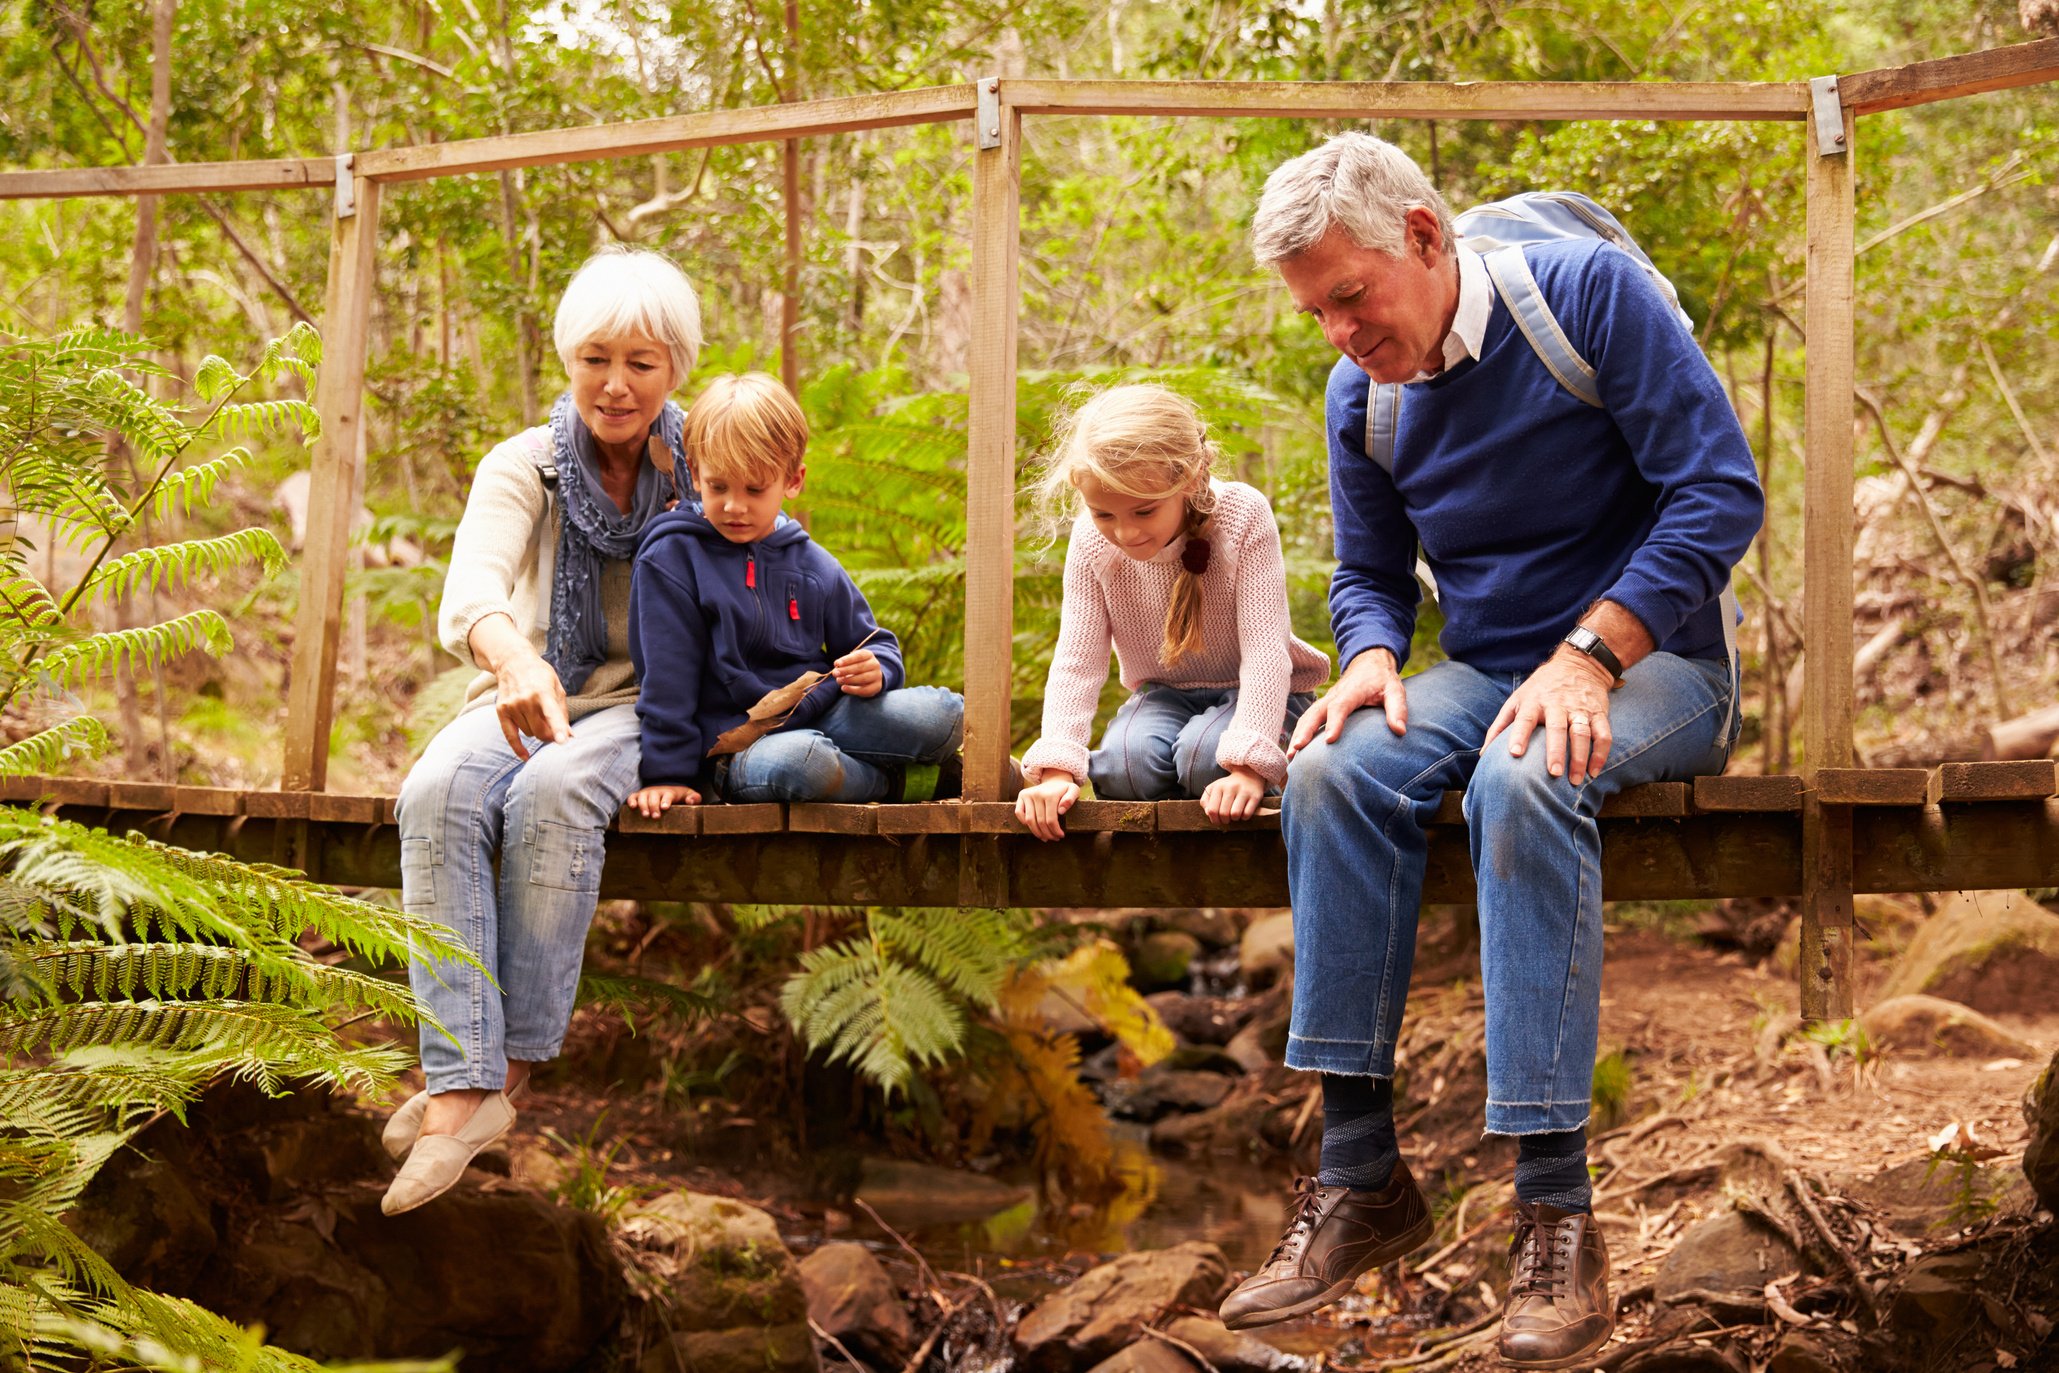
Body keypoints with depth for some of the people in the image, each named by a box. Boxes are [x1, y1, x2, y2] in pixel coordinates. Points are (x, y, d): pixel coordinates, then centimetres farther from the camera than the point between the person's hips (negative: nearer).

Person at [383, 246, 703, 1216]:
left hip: (640, 707, -1)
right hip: (526, 698, 1)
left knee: (552, 793, -36)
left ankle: (511, 1070, -28)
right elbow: (469, 589, -23)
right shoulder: (524, 467, 1)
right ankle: (461, 1087, -41)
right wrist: (513, 660, -43)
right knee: (438, 792, -33)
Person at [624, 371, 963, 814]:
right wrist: (667, 772, -11)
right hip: (733, 746, -3)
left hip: (822, 715, 4)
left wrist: (875, 670, -7)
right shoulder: (673, 558, -4)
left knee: (945, 715, -22)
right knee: (794, 763, -40)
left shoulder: (815, 566, 11)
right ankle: (893, 779, -12)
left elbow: (873, 643, 19)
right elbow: (666, 676, -6)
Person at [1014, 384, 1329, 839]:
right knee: (1122, 765, -31)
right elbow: (1076, 662, -13)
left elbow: (1264, 650, -27)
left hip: (1250, 693, -3)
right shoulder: (1091, 542, -14)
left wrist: (1249, 765, -39)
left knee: (1205, 757, -35)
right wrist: (1057, 769, -29)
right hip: (1165, 695, 3)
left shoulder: (1243, 516, -24)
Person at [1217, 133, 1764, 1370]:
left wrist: (1587, 654, -24)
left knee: (1523, 782, -38)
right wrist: (1371, 655, -9)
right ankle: (1360, 1173, -24)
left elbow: (1724, 492, -16)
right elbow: (1371, 573, 16)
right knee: (1334, 771, -26)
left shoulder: (1589, 293, -12)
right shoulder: (1361, 394, 5)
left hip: (1655, 661, -5)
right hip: (1483, 669, 5)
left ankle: (1557, 1208, -36)